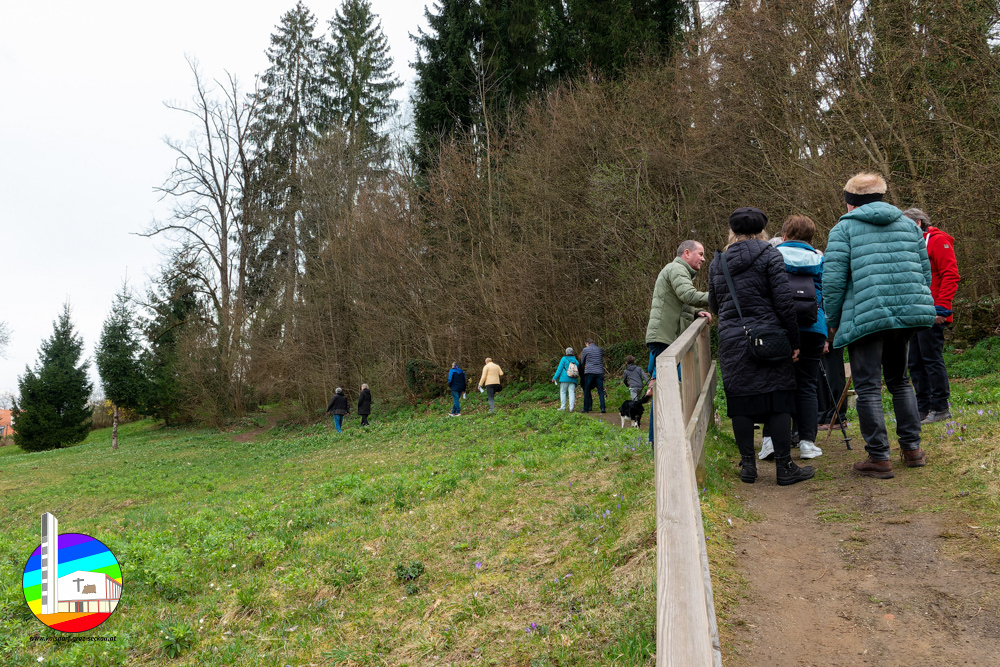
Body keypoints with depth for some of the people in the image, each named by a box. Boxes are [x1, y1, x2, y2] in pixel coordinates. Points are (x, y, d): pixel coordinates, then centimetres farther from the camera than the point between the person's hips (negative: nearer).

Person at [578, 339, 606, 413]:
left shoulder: (585, 350, 2)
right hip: (599, 371, 3)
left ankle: (586, 408, 5)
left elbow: (582, 362, 9)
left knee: (587, 391, 5)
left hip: (589, 372, -3)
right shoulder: (600, 350, 12)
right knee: (600, 391, 2)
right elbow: (602, 360, 18)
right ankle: (602, 408, -7)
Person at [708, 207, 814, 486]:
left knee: (740, 400, 7)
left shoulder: (718, 262, 9)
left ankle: (748, 465, 13)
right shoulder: (769, 255, -3)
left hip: (731, 338, 3)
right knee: (778, 399, 2)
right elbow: (783, 300, -8)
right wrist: (793, 340, -1)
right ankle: (784, 467, 5)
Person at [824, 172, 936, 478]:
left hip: (865, 317, -6)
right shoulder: (908, 224, 16)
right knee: (899, 379, 20)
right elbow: (925, 273, 16)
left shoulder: (844, 228, -1)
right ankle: (912, 448, 22)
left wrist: (832, 322, 2)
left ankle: (879, 458, 2)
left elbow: (833, 280, -8)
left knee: (868, 386, 0)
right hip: (907, 314, 6)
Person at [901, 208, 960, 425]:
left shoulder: (938, 241, -4)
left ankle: (940, 408, 3)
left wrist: (941, 308, -17)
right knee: (915, 363, 9)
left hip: (931, 316, -8)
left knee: (932, 360, -5)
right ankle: (923, 408, 16)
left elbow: (951, 276, -12)